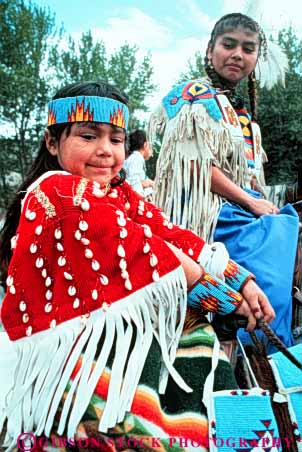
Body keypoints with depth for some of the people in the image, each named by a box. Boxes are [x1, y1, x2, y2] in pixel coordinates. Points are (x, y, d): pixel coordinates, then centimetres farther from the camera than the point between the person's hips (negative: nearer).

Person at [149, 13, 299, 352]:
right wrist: (252, 203, -13)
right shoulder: (195, 96, -3)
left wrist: (261, 205, 5)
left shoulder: (242, 111, 22)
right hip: (212, 211, -8)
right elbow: (197, 164, -14)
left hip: (244, 208, 8)